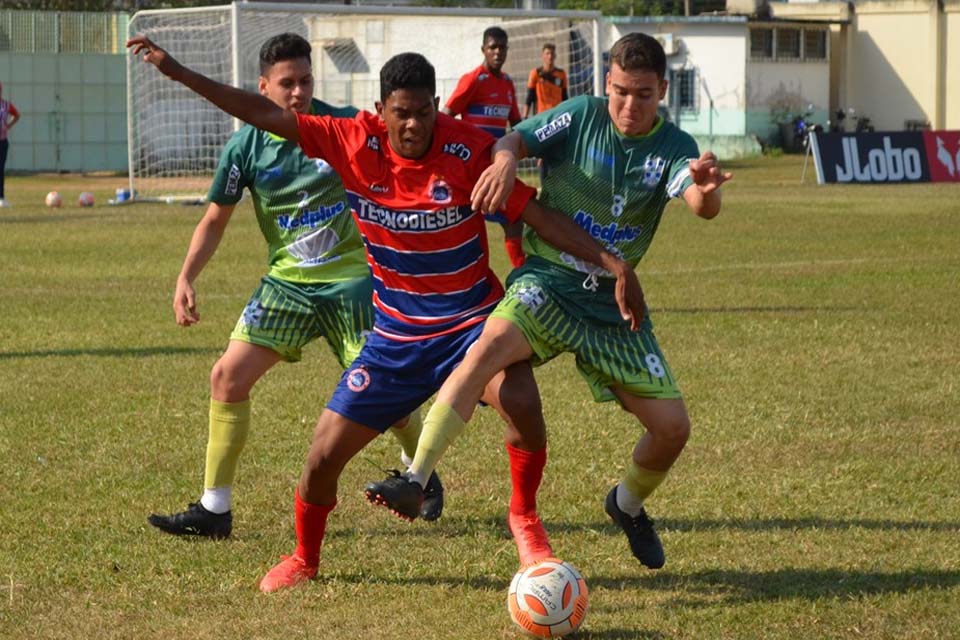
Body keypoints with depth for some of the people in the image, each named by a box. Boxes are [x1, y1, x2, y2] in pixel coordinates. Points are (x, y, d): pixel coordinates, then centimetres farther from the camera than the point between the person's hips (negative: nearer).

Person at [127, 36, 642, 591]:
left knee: (521, 402, -32)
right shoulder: (355, 143, -11)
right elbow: (266, 115, -7)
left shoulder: (471, 150, -18)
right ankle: (305, 560, 31)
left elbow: (540, 216, -13)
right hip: (396, 332, 3)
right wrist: (177, 71, -8)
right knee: (325, 455, 2)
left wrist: (612, 262, -21)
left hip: (471, 317, -3)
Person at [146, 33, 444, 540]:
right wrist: (186, 279, -5)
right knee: (229, 376, -9)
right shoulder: (246, 146, -4)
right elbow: (215, 219, 6)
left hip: (351, 278, -2)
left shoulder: (345, 126, -8)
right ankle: (213, 510, 0)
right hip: (287, 283, 2)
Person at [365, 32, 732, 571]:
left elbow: (702, 205, -26)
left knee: (673, 427, -3)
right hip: (547, 283, -2)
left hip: (613, 305, 2)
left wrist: (706, 190, -51)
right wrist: (506, 159, -33)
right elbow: (513, 140, -8)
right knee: (489, 347, -32)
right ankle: (415, 481, -32)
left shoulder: (674, 149, -7)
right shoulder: (581, 116, -6)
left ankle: (629, 504, 30)